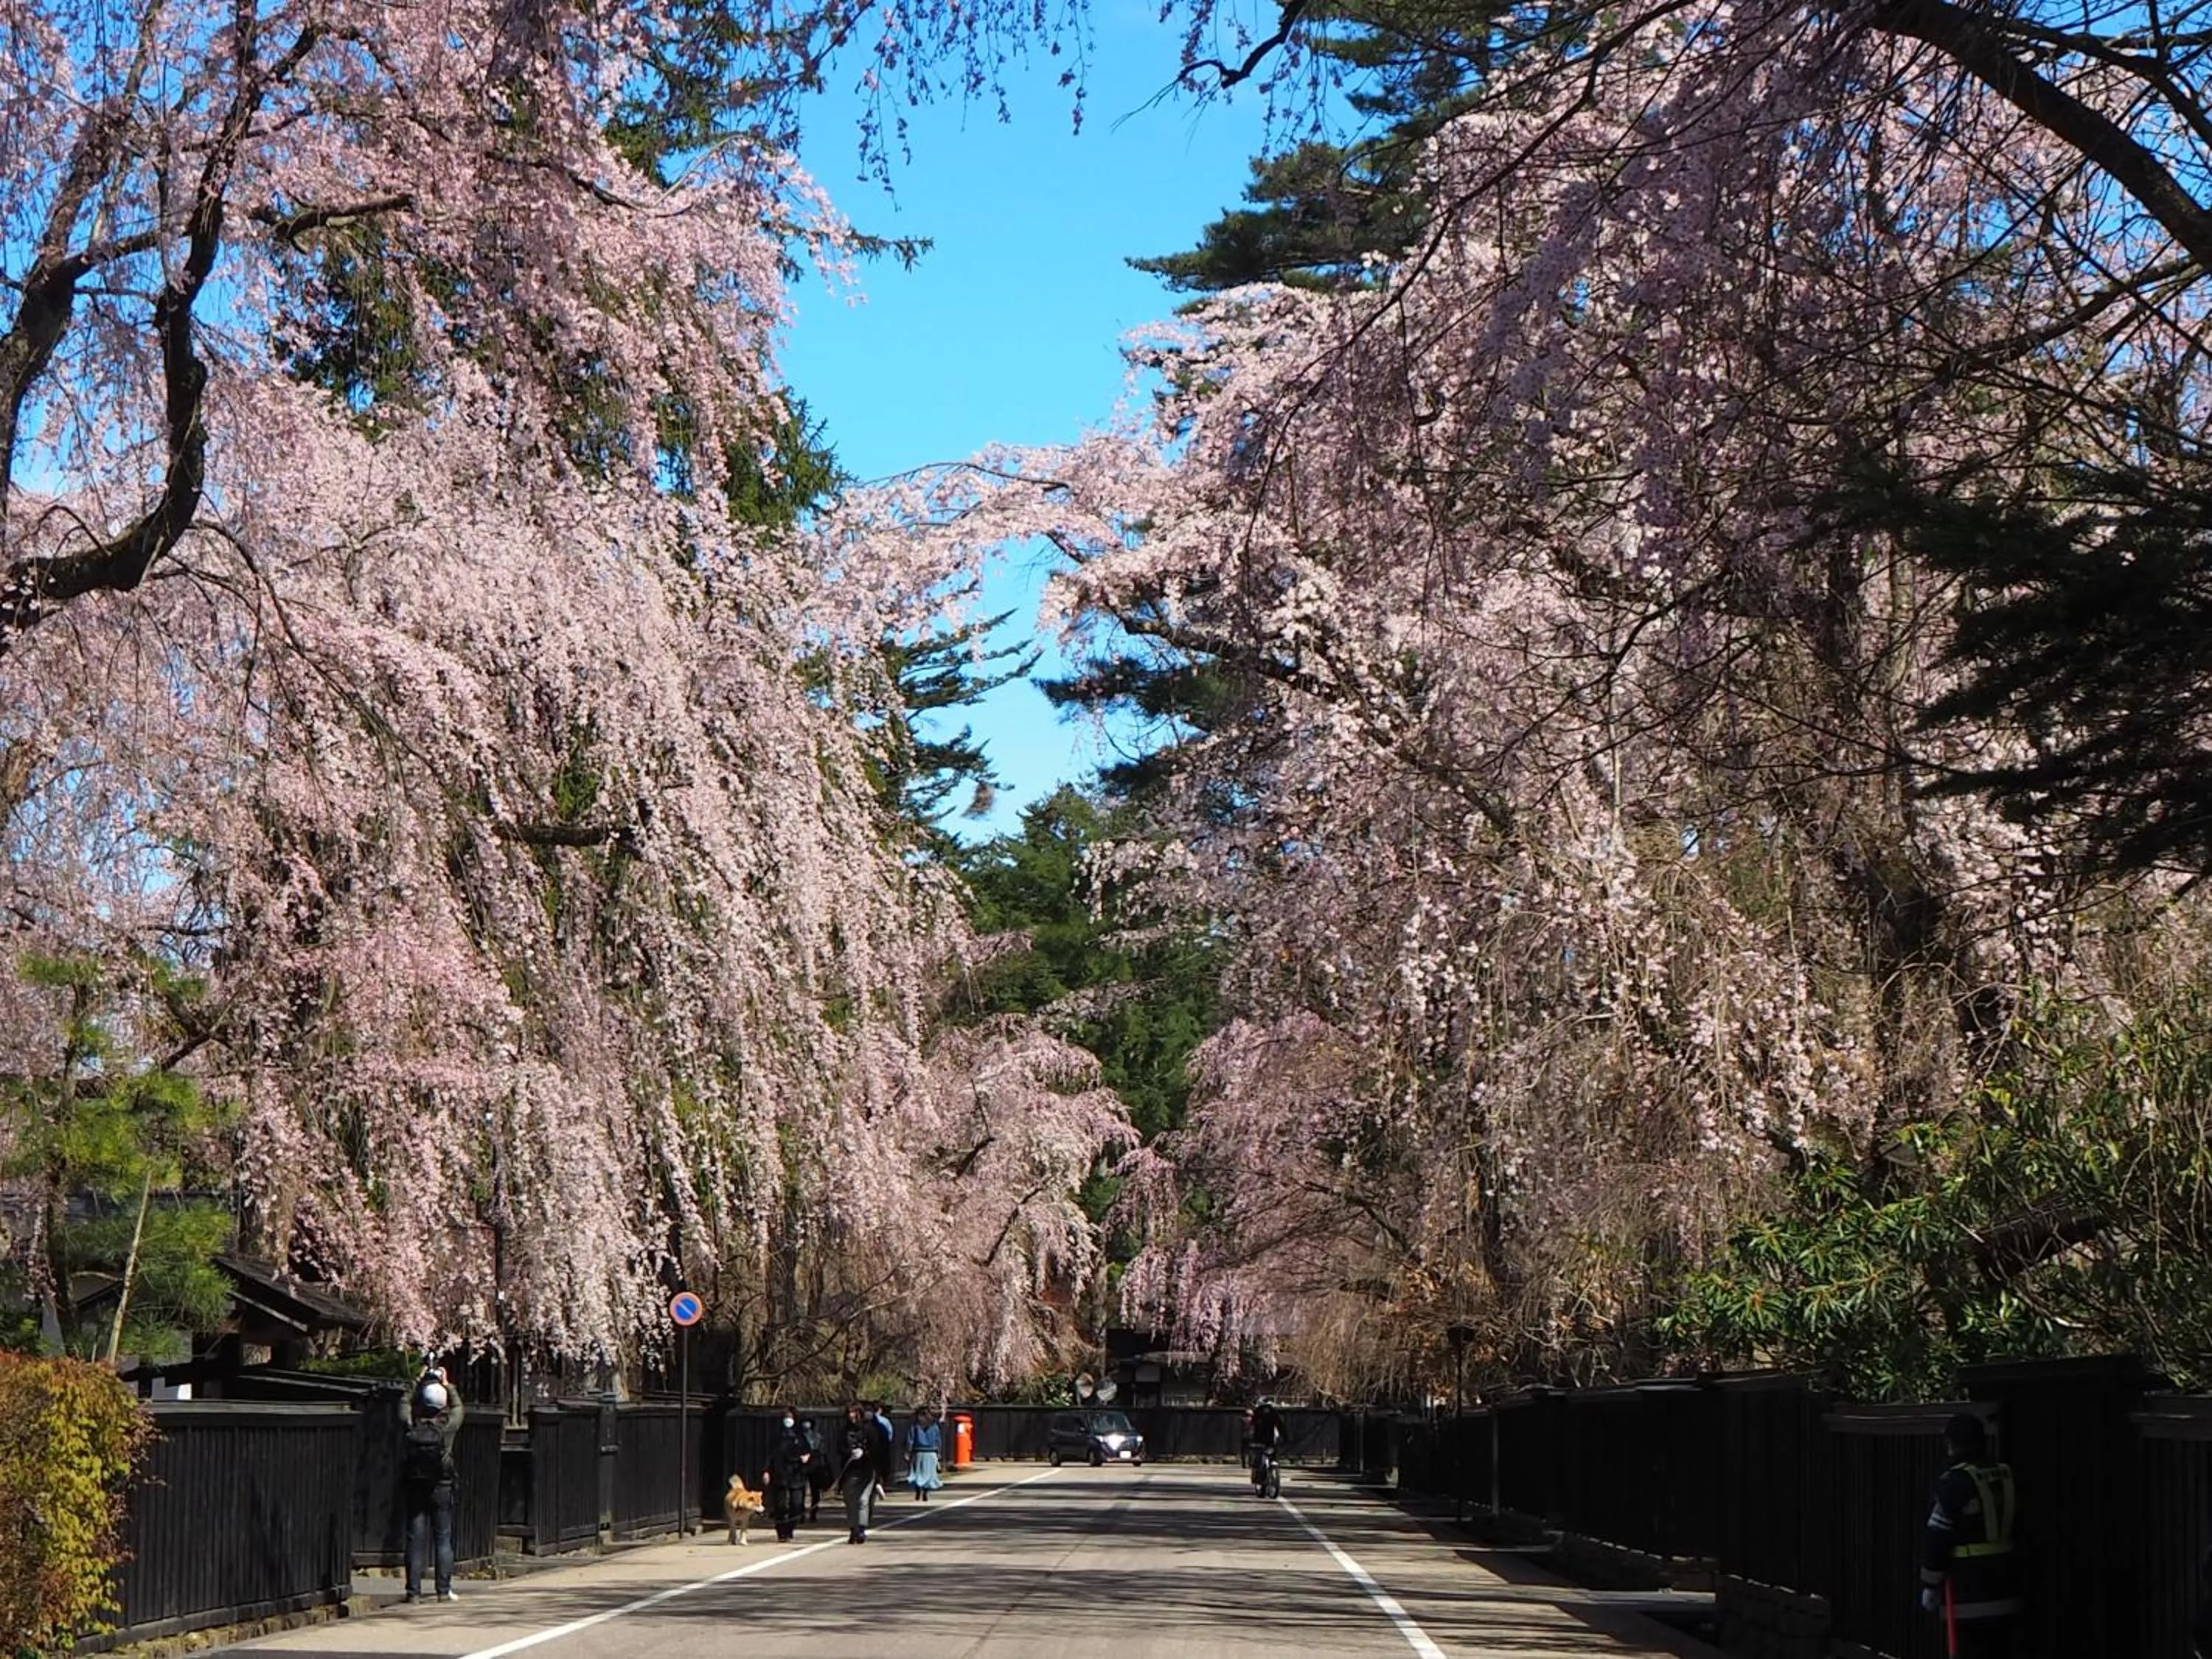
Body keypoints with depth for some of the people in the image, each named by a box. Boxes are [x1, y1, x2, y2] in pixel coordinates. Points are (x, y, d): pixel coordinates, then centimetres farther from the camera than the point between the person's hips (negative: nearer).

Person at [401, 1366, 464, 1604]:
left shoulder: (412, 1429, -6)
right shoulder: (447, 1428, -10)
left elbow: (407, 1407, 15)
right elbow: (459, 1408, 11)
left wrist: (418, 1383, 22)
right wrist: (448, 1385, 20)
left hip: (414, 1489, 2)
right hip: (442, 1490, -2)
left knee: (415, 1540, 4)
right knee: (443, 1540, 5)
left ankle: (414, 1591, 4)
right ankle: (444, 1590, 5)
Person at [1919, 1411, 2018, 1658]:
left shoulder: (1956, 1482, -13)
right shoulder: (2005, 1477, 9)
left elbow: (1937, 1539, -12)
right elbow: (2012, 1530, 16)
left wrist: (1930, 1586, -3)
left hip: (1968, 1586, -7)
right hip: (2003, 1584, 7)